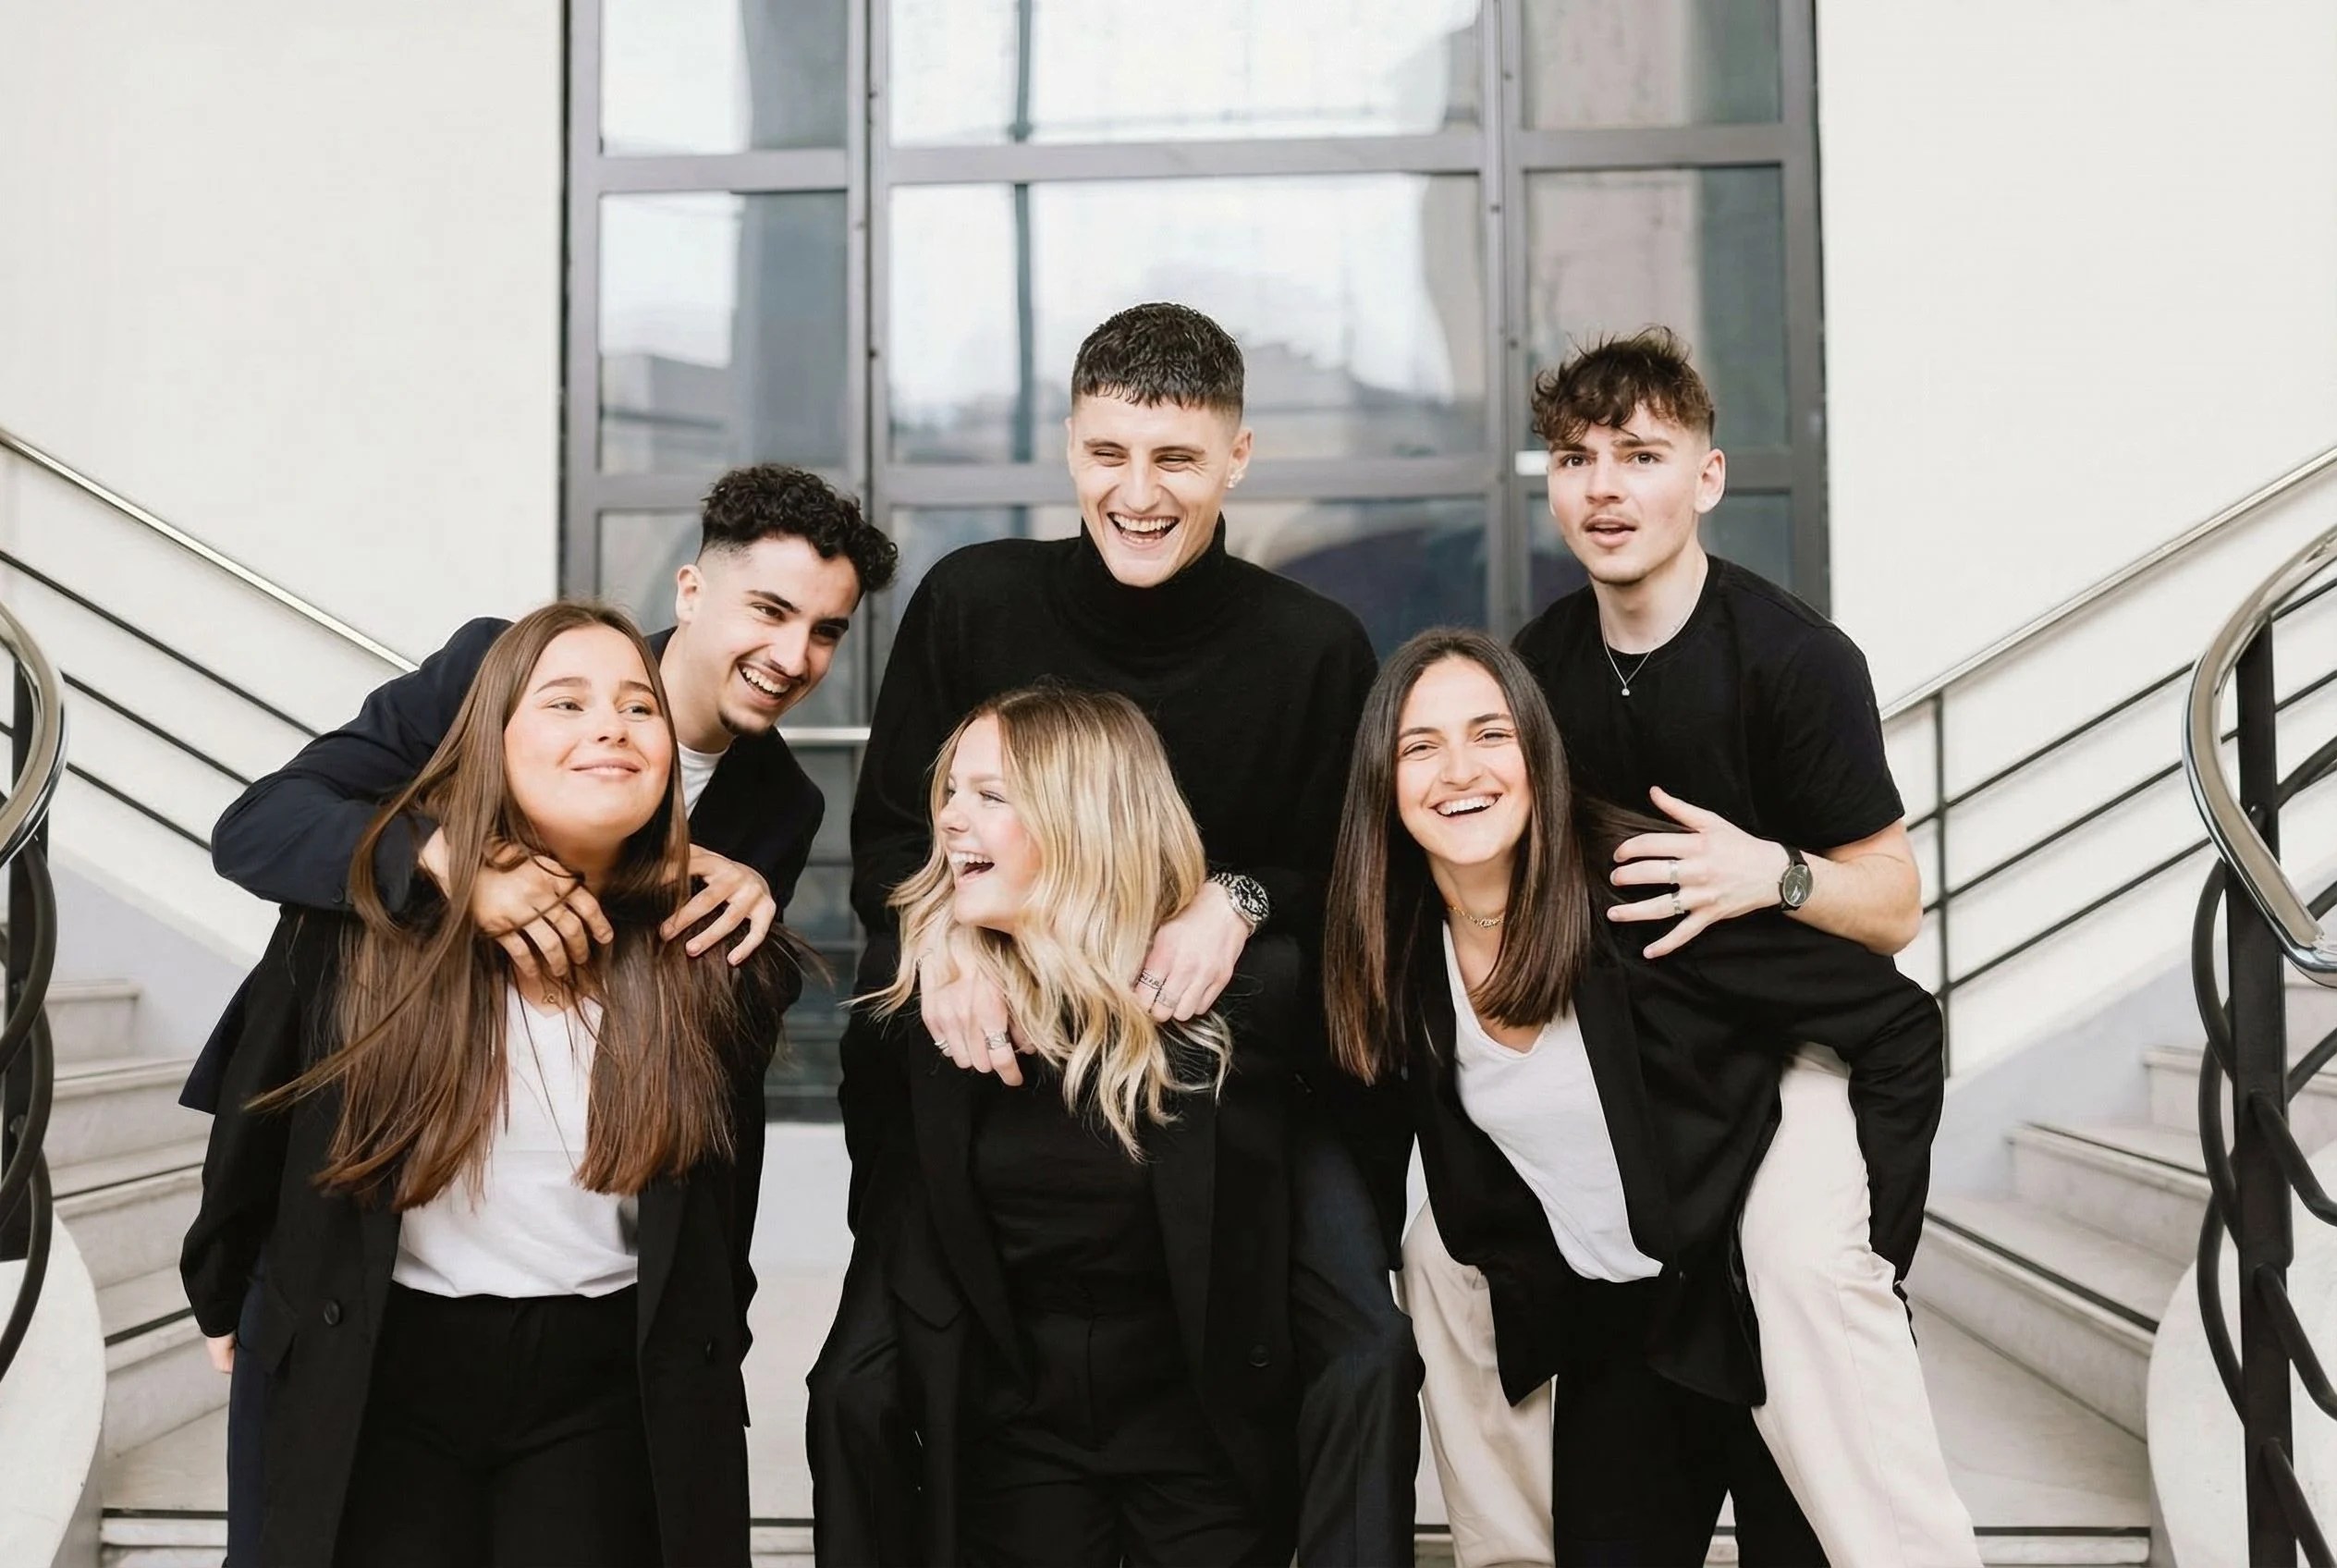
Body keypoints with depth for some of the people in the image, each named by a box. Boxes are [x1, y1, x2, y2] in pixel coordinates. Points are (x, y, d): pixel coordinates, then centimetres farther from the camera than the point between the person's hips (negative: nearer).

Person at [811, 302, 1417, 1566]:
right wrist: (939, 939, -22)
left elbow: (1350, 881, 3)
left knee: (1369, 1356, -17)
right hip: (999, 1055, 1)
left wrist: (1240, 902, -19)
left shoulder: (1316, 649, -7)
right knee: (864, 1378, -8)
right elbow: (886, 842, 0)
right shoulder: (970, 602, -5)